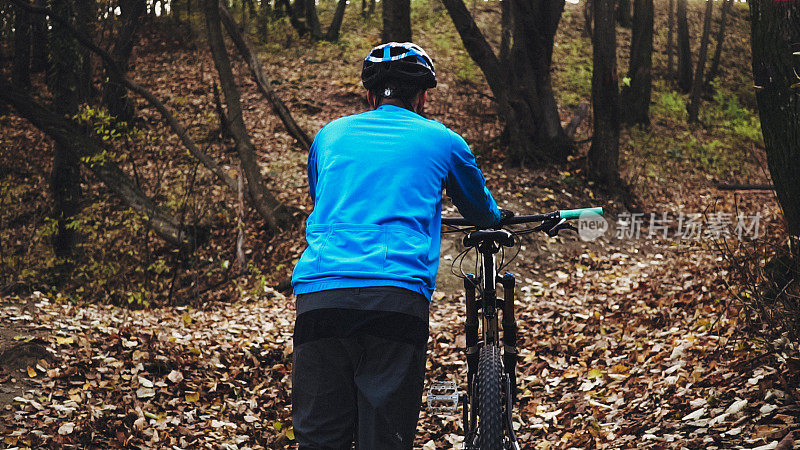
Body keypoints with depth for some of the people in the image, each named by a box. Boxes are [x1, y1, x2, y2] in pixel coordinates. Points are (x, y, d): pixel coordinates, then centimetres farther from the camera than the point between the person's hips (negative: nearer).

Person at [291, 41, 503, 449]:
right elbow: (482, 212, 36)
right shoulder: (442, 141, 19)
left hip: (318, 292, 3)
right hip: (396, 293, -2)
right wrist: (496, 220, 60)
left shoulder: (329, 135, 25)